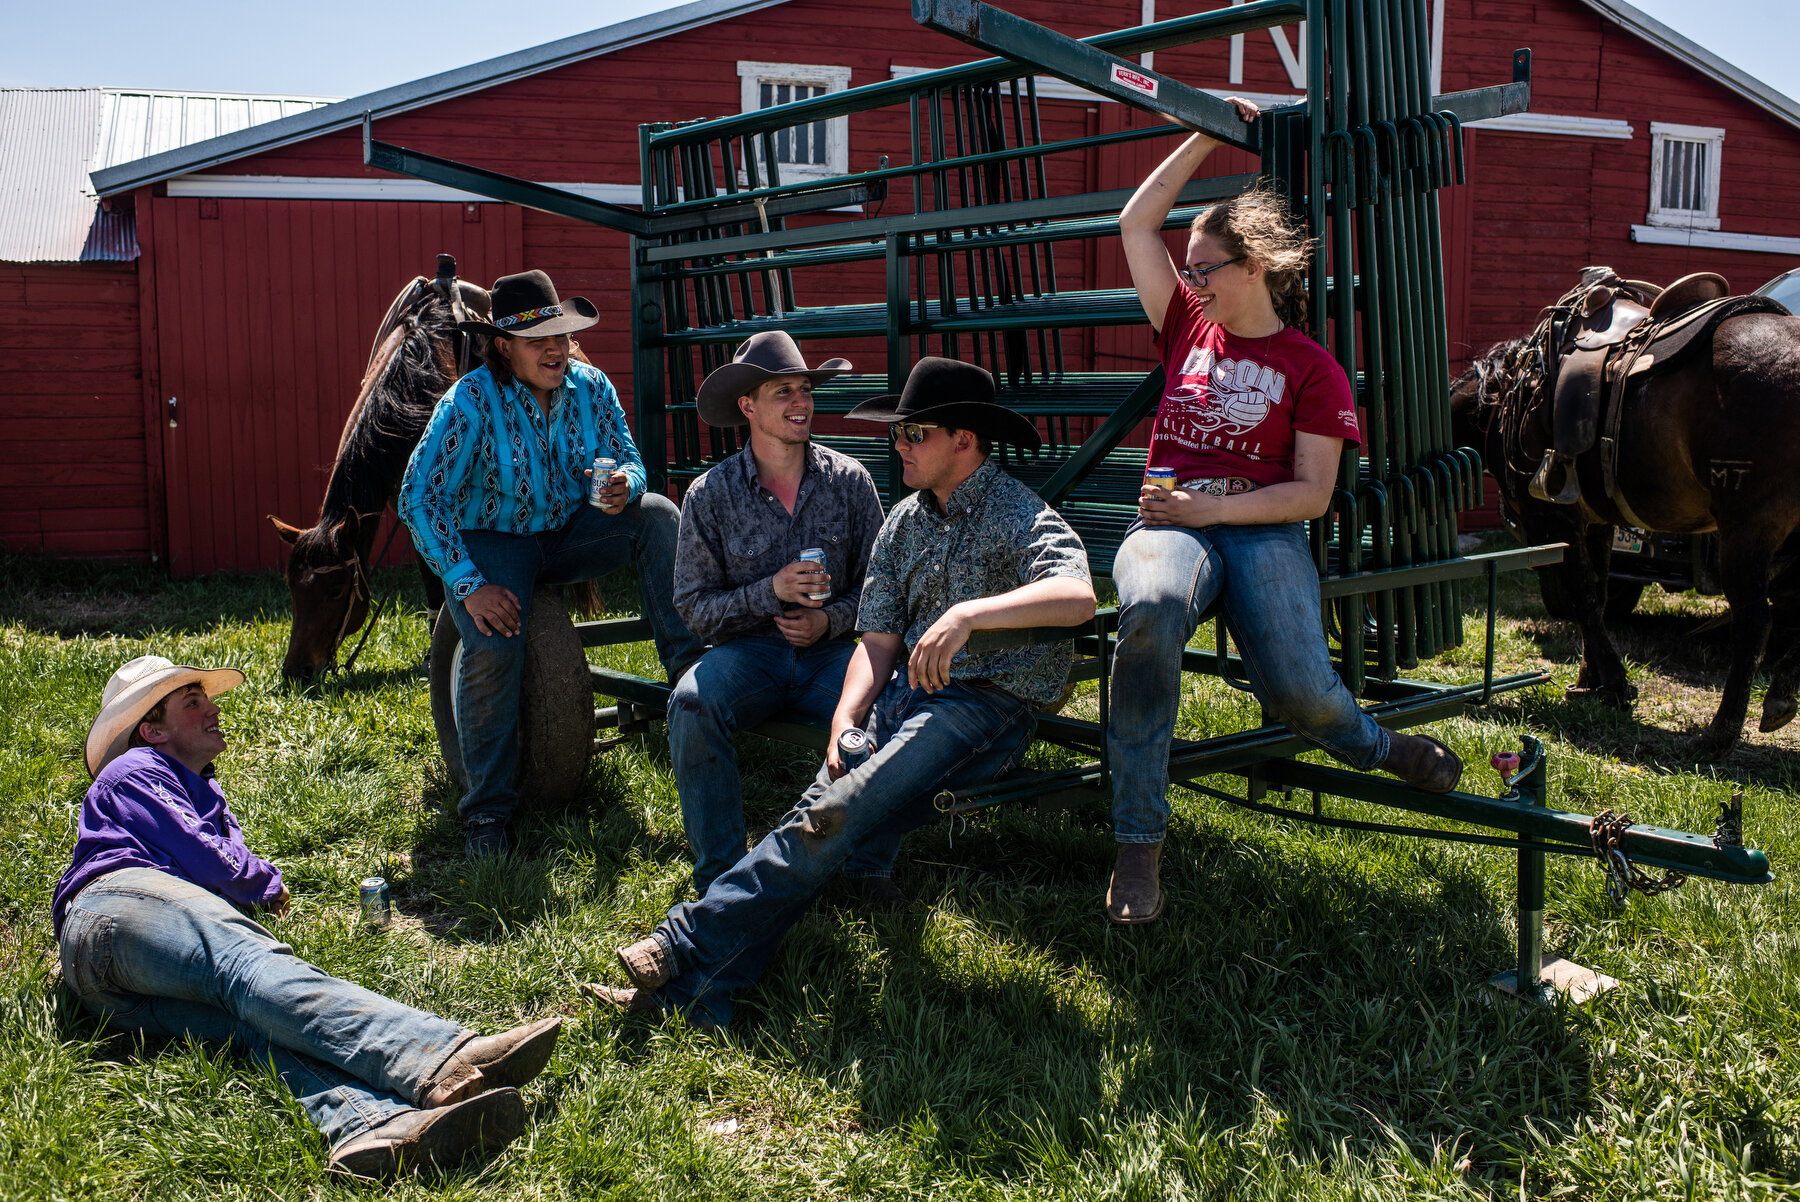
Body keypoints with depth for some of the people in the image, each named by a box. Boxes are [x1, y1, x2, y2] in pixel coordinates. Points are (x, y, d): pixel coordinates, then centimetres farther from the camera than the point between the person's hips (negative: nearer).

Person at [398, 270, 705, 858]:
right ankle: (486, 810, -16)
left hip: (567, 531, 4)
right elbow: (419, 498, -23)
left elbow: (630, 460, 0)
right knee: (493, 646, -30)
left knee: (657, 514, -20)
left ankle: (686, 664, -18)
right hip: (491, 542, -4)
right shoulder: (471, 401, -20)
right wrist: (470, 586, -31)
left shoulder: (590, 386, -6)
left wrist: (623, 487, -28)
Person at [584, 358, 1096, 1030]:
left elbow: (1078, 597, -26)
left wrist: (969, 612, -37)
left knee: (838, 815, -26)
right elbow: (878, 642, 11)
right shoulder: (904, 522, 16)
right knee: (820, 814, -18)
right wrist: (845, 721, -7)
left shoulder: (1019, 515, -6)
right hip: (909, 692, 6)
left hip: (990, 704, -6)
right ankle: (692, 991, -25)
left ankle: (691, 948, -21)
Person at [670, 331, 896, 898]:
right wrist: (771, 592, -16)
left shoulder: (849, 479, 4)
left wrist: (832, 618, -12)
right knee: (691, 704, -32)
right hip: (748, 650, -1)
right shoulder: (710, 494, 0)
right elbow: (694, 607, -1)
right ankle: (721, 876, -17)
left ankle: (871, 865, -10)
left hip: (833, 648, 1)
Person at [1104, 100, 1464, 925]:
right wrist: (1208, 137, 18)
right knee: (1149, 608, -37)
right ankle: (1138, 846, -30)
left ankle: (1378, 747, 15)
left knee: (1298, 688, -27)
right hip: (1170, 523, 2)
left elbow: (1313, 493, -1)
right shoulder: (1188, 328, 17)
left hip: (1262, 530, -2)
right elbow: (1136, 222, 18)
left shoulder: (1311, 369, 6)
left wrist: (1214, 508, -13)